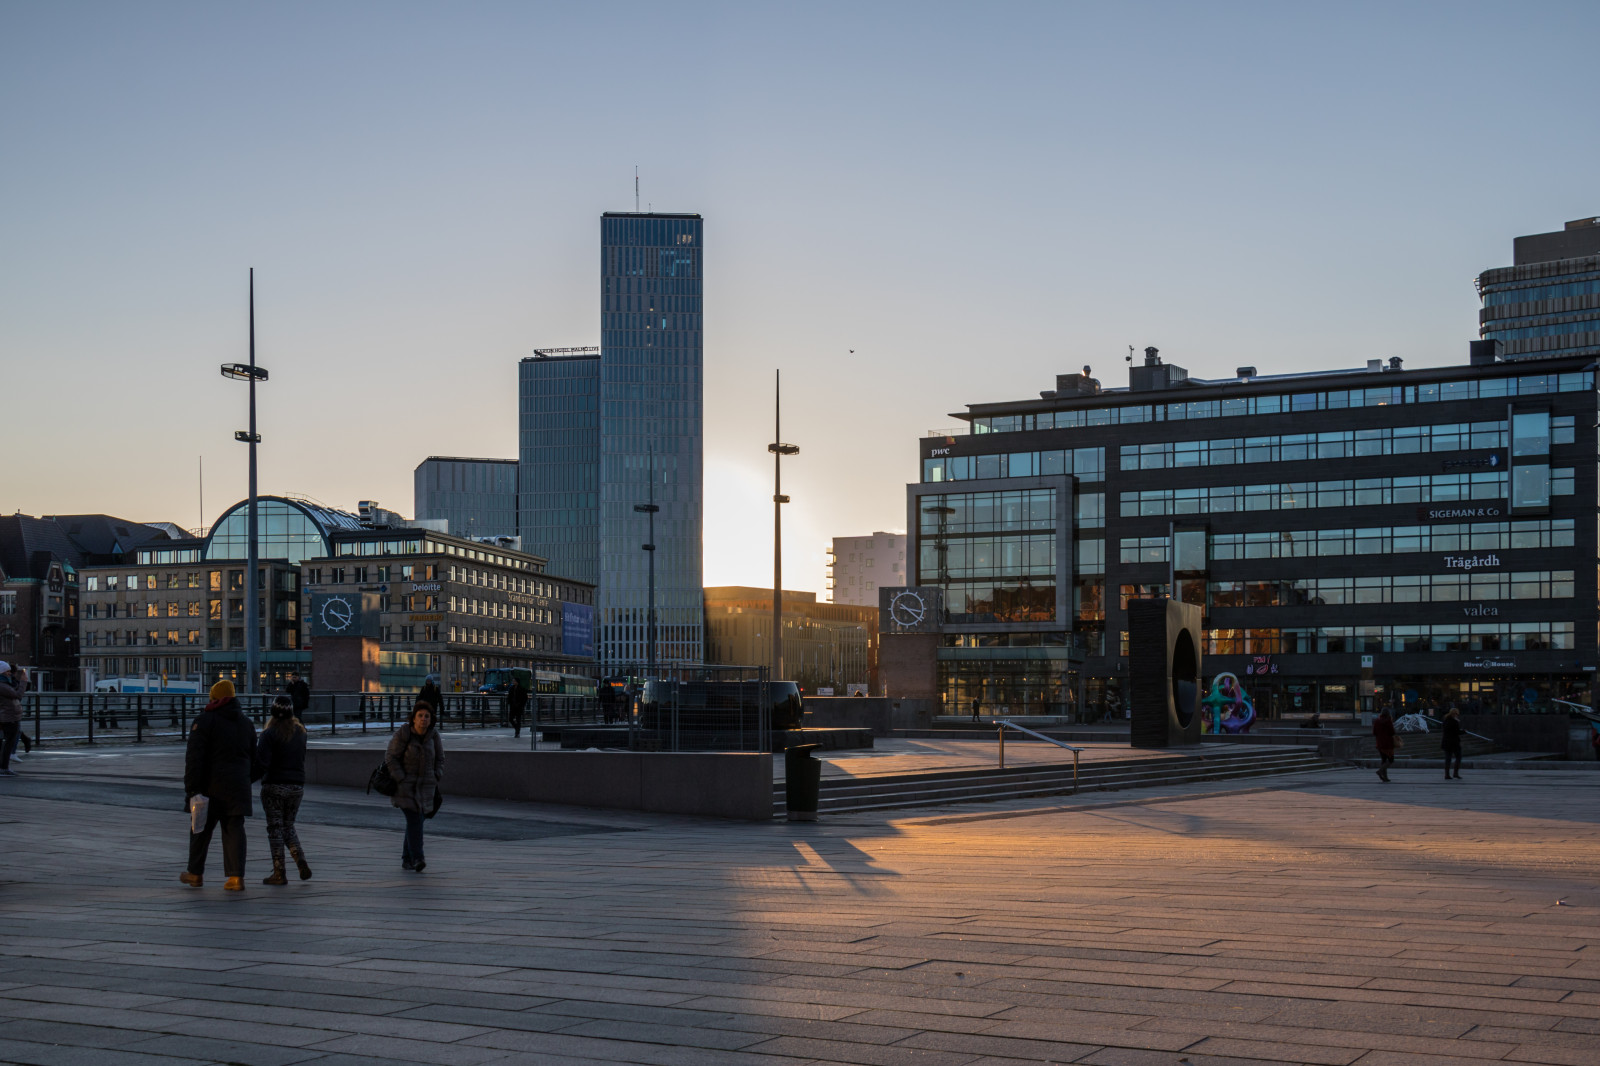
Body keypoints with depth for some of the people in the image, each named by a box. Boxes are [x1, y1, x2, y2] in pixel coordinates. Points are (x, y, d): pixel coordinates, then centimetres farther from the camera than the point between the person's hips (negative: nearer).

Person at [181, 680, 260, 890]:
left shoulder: (204, 721, -6)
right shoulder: (246, 723, 13)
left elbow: (194, 757, -13)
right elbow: (253, 760, 18)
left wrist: (192, 788, -14)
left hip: (211, 786, -4)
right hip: (238, 786, 4)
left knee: (201, 829, 10)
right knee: (234, 830, 3)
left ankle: (195, 874, 22)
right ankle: (236, 877, -5)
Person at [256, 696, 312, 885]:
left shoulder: (270, 734, -13)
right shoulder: (300, 732, 5)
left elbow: (262, 761, -18)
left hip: (274, 786, -5)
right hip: (297, 786, 5)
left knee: (275, 828, 3)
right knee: (288, 827, 17)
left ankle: (279, 873, 2)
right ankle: (301, 863, -2)